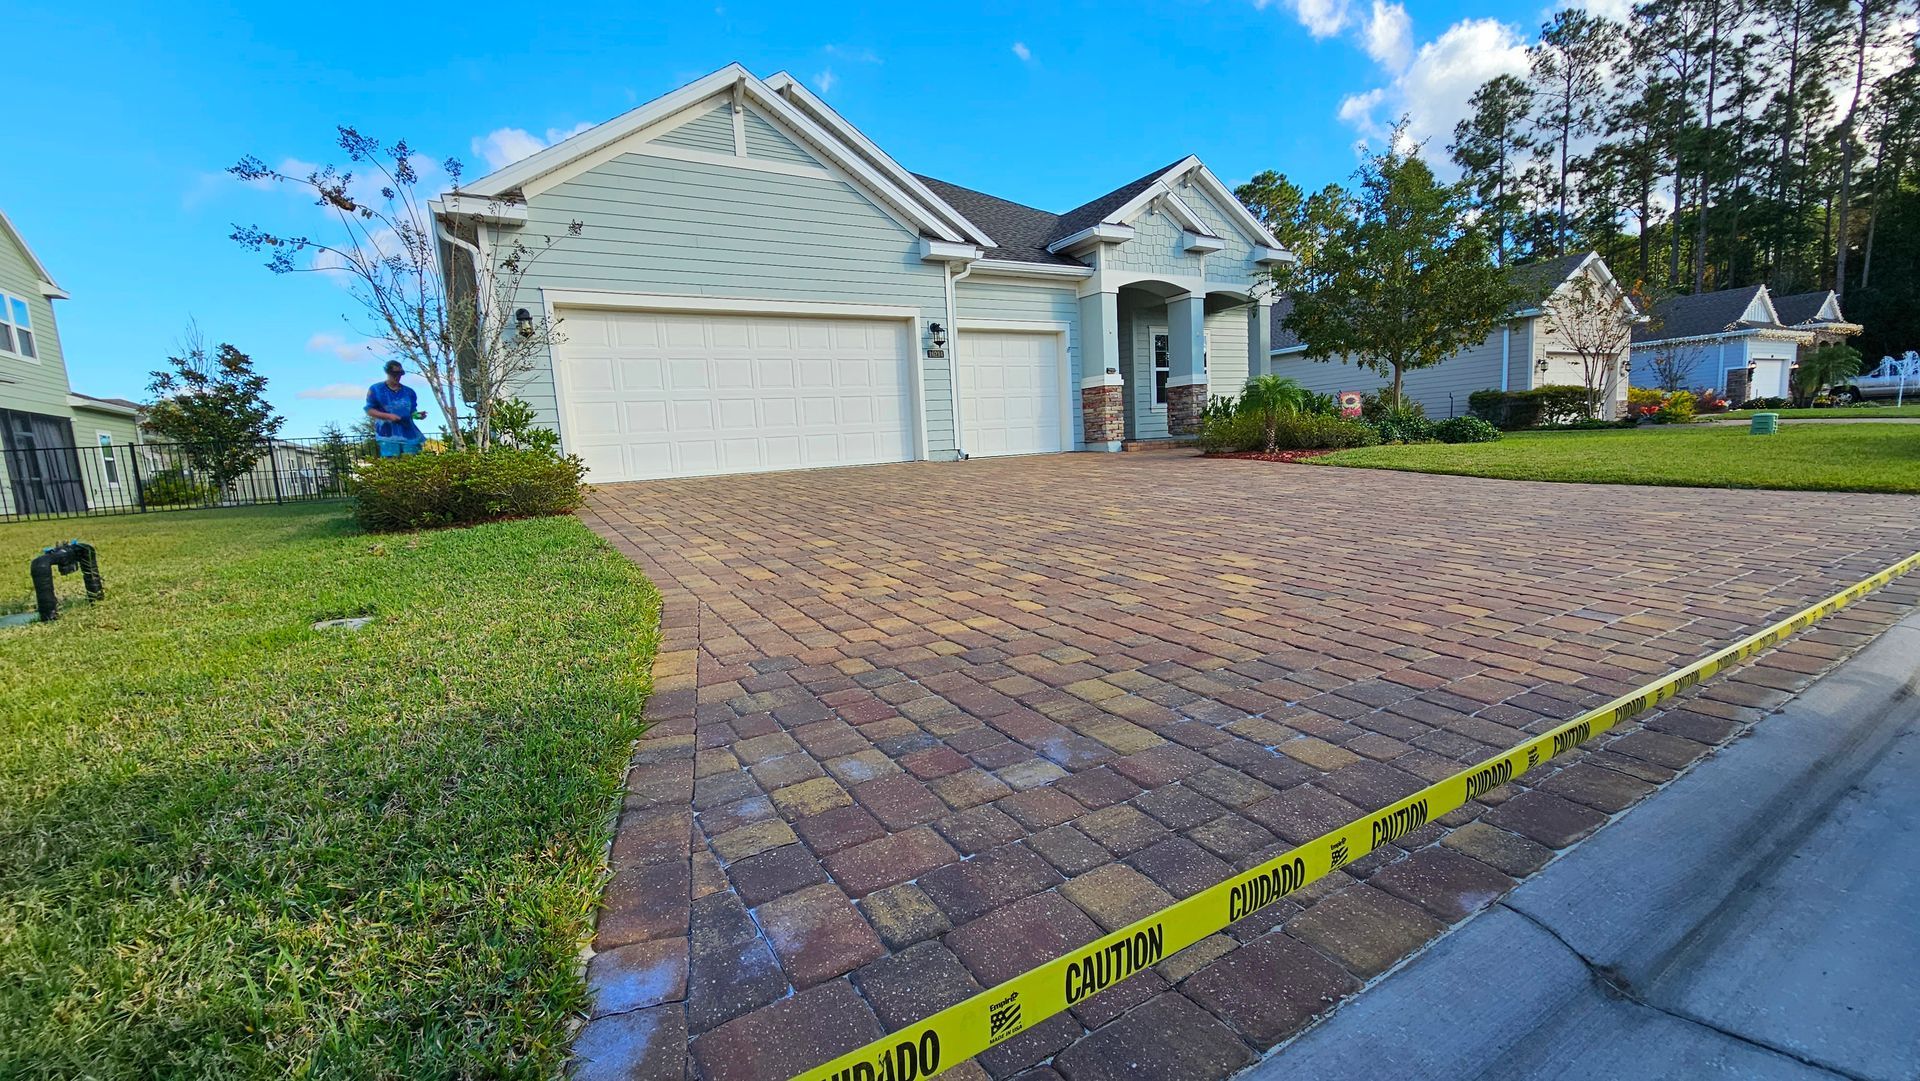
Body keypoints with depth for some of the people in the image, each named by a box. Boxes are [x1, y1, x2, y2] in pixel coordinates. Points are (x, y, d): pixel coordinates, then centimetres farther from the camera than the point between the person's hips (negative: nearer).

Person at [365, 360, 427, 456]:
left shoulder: (409, 392, 14)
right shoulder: (375, 389, 4)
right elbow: (369, 410, 2)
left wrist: (418, 415, -7)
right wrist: (388, 416, -13)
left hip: (408, 433, 3)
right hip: (388, 434, -3)